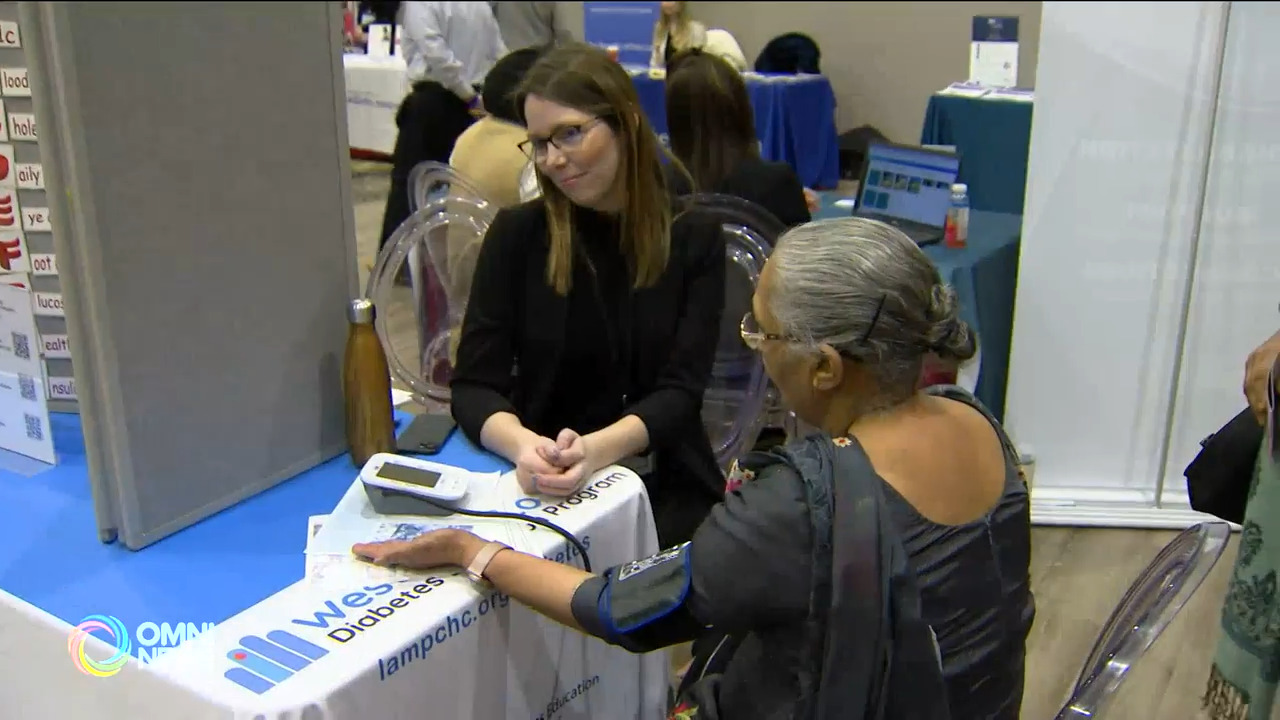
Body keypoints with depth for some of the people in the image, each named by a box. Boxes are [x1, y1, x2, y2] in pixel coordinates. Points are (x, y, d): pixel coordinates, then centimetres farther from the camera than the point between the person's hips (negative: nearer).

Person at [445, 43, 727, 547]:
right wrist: (523, 446, -29)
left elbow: (681, 390, -9)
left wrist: (595, 450, -29)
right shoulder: (516, 234, -1)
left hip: (663, 486, 0)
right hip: (543, 487, 0)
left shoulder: (694, 236, -2)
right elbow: (474, 384, -6)